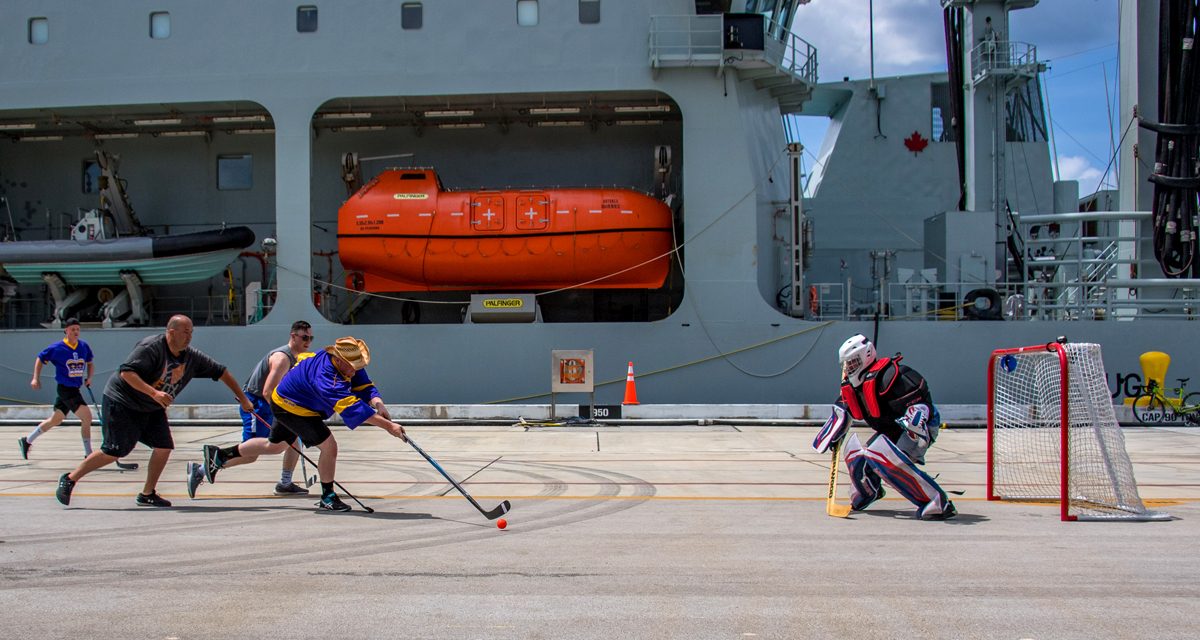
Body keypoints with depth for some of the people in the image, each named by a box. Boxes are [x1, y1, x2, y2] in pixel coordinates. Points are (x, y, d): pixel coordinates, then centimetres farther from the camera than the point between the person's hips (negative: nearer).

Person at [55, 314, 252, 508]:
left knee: (164, 446, -5)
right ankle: (69, 479, 6)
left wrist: (242, 398, 3)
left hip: (152, 409, 7)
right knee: (113, 451, -10)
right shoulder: (151, 347, -25)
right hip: (121, 402, -7)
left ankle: (147, 494, 9)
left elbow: (221, 372, 3)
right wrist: (154, 393, -39)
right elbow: (126, 372, -32)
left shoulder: (192, 356, -5)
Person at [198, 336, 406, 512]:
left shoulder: (350, 364, -15)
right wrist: (388, 426, -51)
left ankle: (219, 456, 41)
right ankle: (327, 498, -1)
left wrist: (377, 402, -35)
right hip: (290, 407, -10)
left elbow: (365, 386, -13)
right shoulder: (325, 375, -40)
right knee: (329, 446, -17)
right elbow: (351, 408, -47)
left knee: (274, 445, 27)